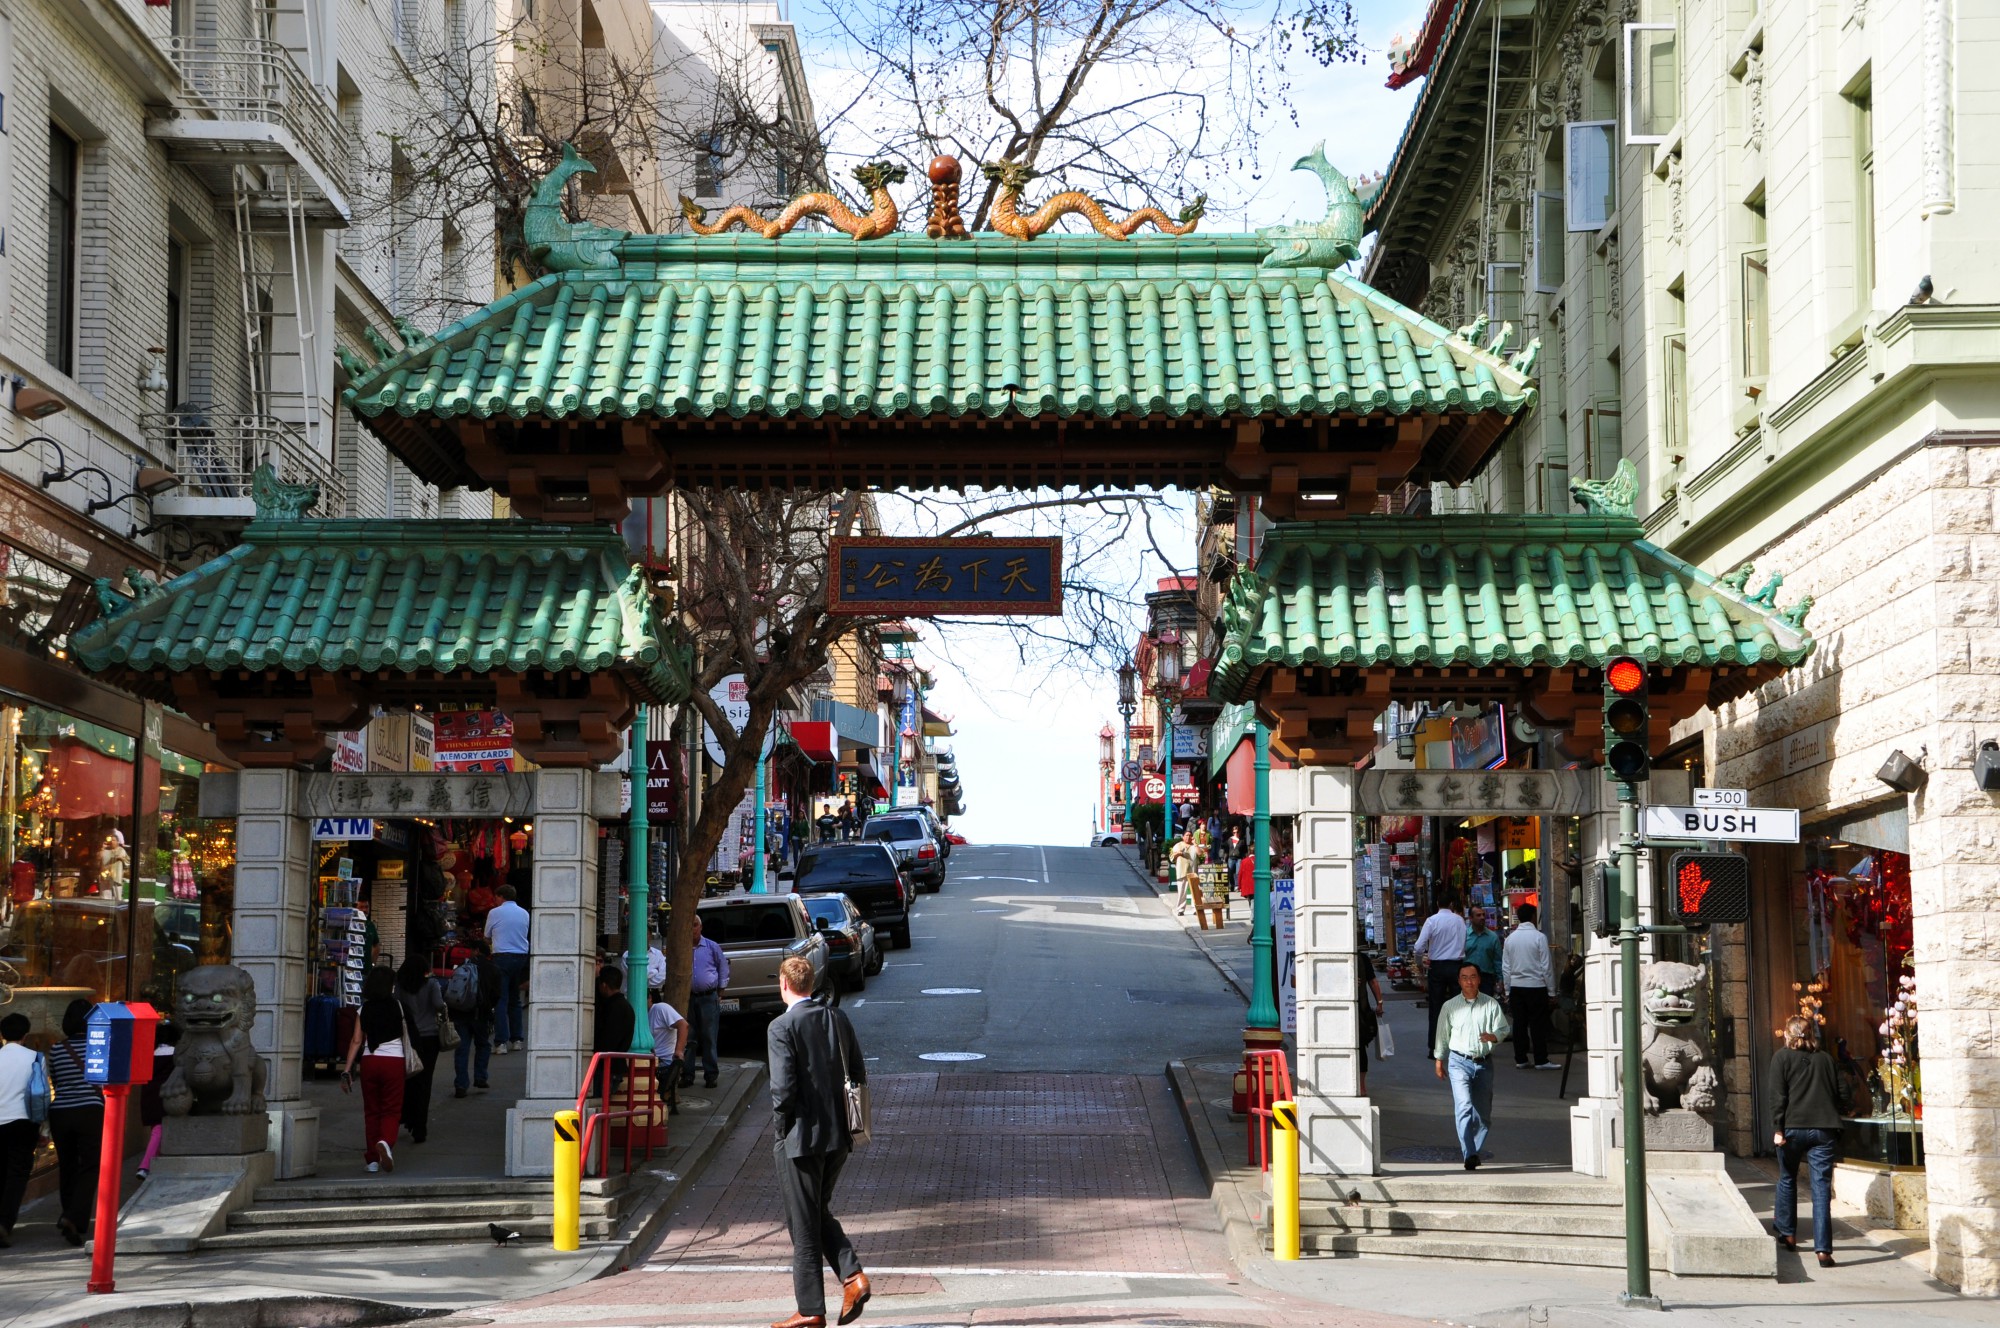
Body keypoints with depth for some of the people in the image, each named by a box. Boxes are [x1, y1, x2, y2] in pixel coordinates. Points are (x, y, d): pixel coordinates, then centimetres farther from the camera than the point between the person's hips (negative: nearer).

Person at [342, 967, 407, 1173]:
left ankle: (373, 1159, 11)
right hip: (393, 1061, -2)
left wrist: (347, 1070, 0)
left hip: (369, 1061, 2)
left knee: (371, 1110, 12)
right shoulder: (397, 1006, -2)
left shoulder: (364, 1009, 2)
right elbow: (405, 1035, 6)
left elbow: (356, 1041, 0)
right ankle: (385, 1141, -27)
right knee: (391, 1109, 3)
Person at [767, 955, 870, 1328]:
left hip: (801, 1138, -6)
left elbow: (784, 1087, -19)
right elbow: (860, 1075, 8)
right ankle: (852, 1276, 2)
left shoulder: (782, 1027, -14)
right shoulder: (837, 1019, 6)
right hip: (838, 1135, 6)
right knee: (820, 1213, 21)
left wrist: (779, 1125, -3)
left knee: (803, 1226, 3)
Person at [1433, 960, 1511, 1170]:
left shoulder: (1491, 1004, 4)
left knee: (1483, 1112, 7)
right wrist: (1439, 1060, 18)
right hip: (1459, 1062, -2)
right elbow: (1442, 1035, 14)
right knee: (1464, 1107, -18)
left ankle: (1474, 1150, 25)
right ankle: (1469, 1155, -24)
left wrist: (1494, 1036, -16)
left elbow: (1504, 1028, 6)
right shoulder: (1450, 1006, 5)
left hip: (1484, 1062, 2)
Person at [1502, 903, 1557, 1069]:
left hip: (1516, 986, 4)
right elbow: (1546, 966, -8)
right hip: (1536, 985, -4)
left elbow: (1505, 967, 9)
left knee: (1519, 1023, 7)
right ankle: (1540, 1060, -1)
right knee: (1538, 1024, -1)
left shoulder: (1510, 938, 6)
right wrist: (1551, 988, -1)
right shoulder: (1539, 937, -9)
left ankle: (1520, 1059, 8)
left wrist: (1507, 990, 15)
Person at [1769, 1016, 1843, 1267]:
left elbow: (1777, 1095, -5)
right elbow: (1836, 1095, 15)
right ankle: (1823, 1249, -10)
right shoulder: (1825, 1059, 13)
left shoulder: (1782, 1057, 4)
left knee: (1787, 1179, 21)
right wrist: (1836, 1132, 19)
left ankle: (1786, 1232, 32)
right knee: (1822, 1187, -3)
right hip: (1824, 1128, 2)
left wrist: (1778, 1128, -6)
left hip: (1793, 1126, -2)